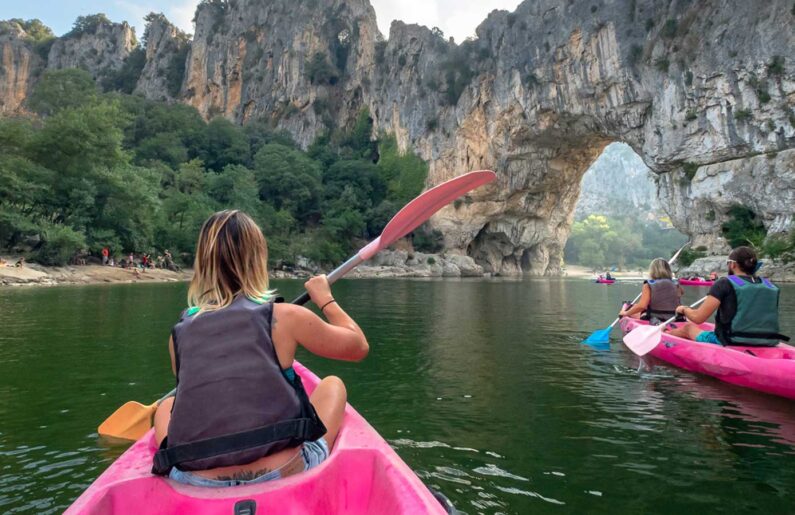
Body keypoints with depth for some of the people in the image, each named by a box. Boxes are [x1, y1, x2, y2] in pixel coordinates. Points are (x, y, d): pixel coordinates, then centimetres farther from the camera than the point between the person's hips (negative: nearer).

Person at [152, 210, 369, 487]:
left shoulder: (179, 333, 3)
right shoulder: (285, 317, -7)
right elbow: (358, 346, 8)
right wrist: (326, 300, 23)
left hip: (196, 484, 3)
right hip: (282, 473, -2)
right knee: (333, 384, 22)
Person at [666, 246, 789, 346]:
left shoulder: (725, 284, -12)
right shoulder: (771, 287, 5)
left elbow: (697, 317, -16)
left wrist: (684, 309, 4)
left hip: (729, 347, -5)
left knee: (688, 327, 22)